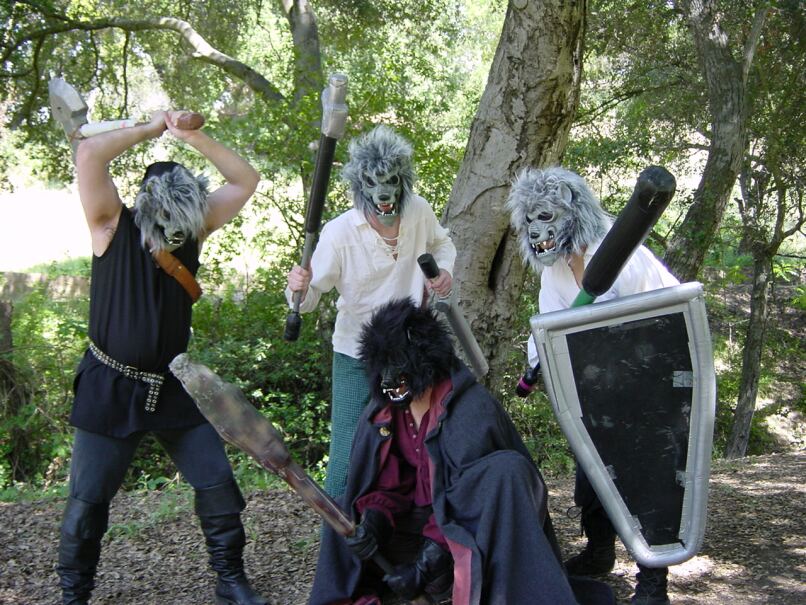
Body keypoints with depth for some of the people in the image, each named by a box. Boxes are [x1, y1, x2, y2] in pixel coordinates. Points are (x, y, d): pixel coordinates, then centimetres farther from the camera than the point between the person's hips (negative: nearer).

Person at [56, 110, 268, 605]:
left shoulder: (193, 226, -1)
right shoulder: (112, 226, -11)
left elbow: (246, 180, -1)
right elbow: (89, 156, -25)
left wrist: (193, 137, -12)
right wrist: (151, 129, -14)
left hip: (174, 388, 4)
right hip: (111, 388, -3)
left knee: (218, 483, 5)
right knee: (88, 500, 2)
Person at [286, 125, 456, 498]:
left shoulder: (420, 212, -8)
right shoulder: (339, 234, -20)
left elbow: (442, 242, 15)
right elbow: (310, 297, -15)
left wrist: (444, 269, -6)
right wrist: (299, 289, -38)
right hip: (357, 358, -4)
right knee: (348, 457, -8)